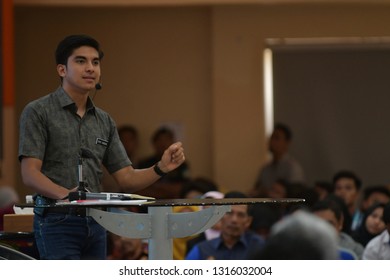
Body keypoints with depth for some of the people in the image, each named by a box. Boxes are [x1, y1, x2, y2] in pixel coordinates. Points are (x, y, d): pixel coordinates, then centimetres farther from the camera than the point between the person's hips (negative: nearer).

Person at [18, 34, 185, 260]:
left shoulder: (104, 121, 15)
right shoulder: (38, 112, -3)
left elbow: (127, 179, 13)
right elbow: (30, 173, -12)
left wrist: (161, 168, -8)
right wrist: (66, 194, -31)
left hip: (96, 224, 7)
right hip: (58, 222, -7)